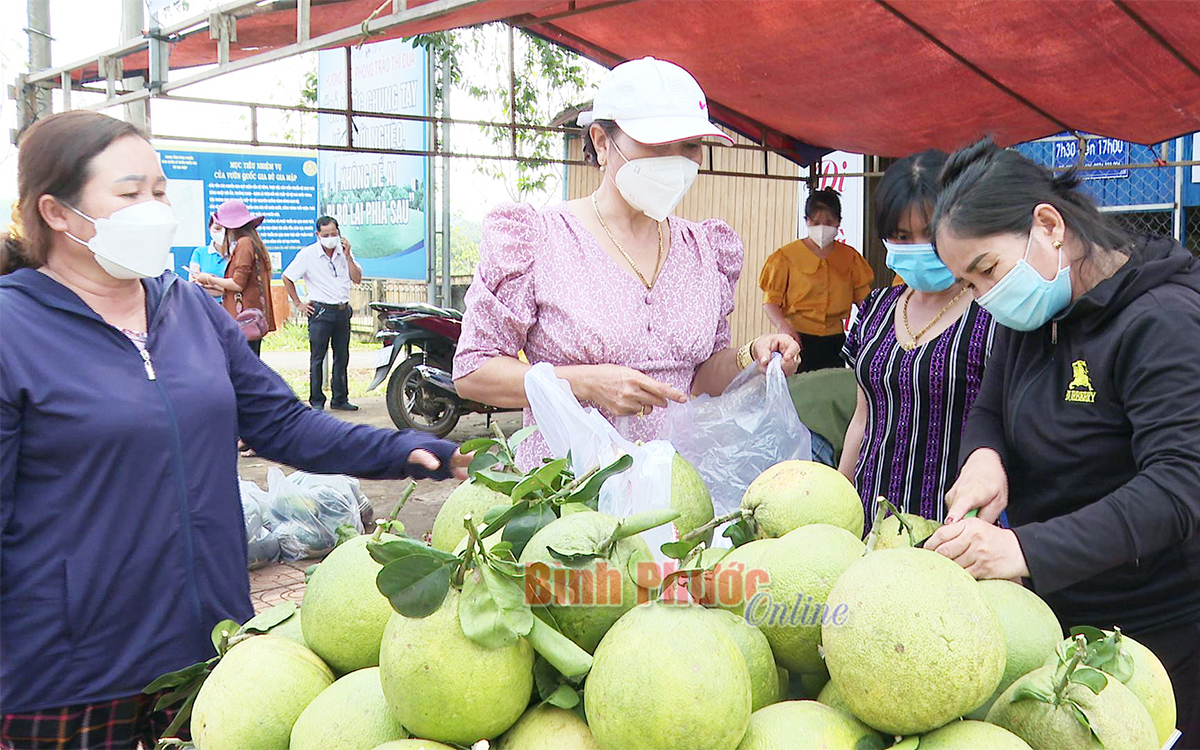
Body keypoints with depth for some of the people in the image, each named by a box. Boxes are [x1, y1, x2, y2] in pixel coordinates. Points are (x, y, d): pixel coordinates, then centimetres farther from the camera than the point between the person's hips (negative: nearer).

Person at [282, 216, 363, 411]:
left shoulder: (344, 252, 8)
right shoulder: (307, 254, -4)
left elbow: (357, 279, 4)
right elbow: (287, 278, 1)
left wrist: (347, 256, -7)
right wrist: (298, 304, -1)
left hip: (343, 310, 4)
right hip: (321, 312, -4)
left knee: (342, 357, 8)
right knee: (317, 358, -2)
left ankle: (340, 399, 17)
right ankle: (316, 401, 4)